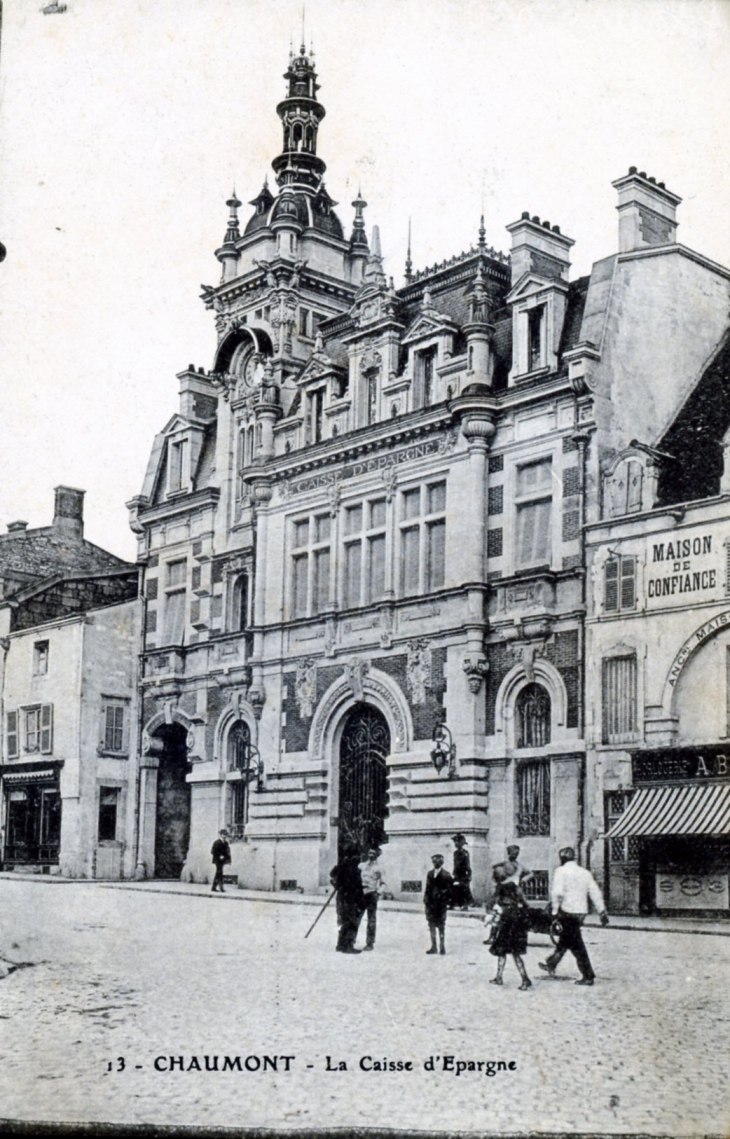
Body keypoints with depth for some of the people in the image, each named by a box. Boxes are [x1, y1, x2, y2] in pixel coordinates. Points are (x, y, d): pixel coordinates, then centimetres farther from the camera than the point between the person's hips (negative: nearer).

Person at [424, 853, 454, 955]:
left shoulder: (445, 875, -6)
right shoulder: (430, 874, 11)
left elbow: (450, 888, -6)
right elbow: (428, 888, 13)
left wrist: (447, 900, -12)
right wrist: (425, 901, 8)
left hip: (440, 903, -5)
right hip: (430, 903, 5)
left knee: (440, 925, -1)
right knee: (431, 924, 6)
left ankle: (442, 946, 6)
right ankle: (433, 947, 12)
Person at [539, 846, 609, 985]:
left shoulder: (561, 871, -7)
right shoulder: (585, 872, 10)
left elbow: (557, 892, -18)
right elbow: (595, 893, 8)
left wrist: (555, 910, -11)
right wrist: (602, 912, 11)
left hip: (568, 911, -7)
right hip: (582, 911, 7)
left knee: (576, 945, -1)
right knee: (565, 939, 20)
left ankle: (588, 976, -1)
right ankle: (551, 965, 35)